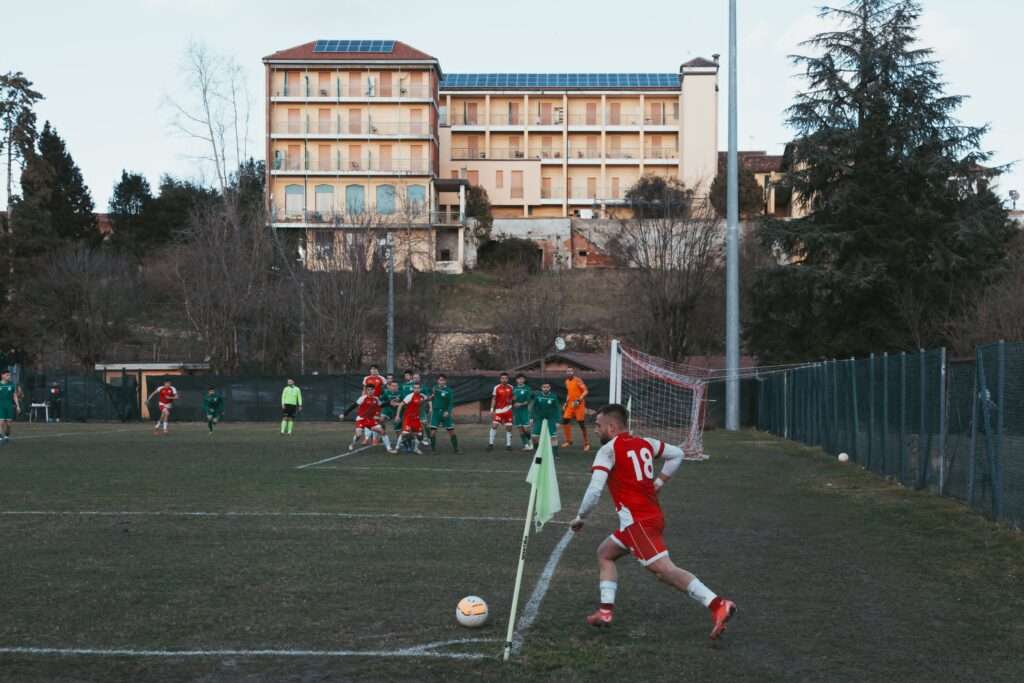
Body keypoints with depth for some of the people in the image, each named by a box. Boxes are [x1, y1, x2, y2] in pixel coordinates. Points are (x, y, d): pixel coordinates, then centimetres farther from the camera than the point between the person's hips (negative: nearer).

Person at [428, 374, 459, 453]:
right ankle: (433, 448, 1)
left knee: (451, 431, 0)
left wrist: (448, 411, -23)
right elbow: (431, 398, 19)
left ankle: (455, 448, 9)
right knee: (433, 430, -7)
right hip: (436, 411, 2)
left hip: (445, 413, -2)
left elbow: (451, 403, -12)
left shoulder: (448, 390, -7)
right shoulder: (435, 388, 3)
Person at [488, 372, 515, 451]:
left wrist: (511, 401, -5)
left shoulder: (511, 387, 3)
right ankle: (491, 444, -4)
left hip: (508, 410, 2)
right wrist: (492, 410, -4)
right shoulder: (497, 388, -2)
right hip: (499, 410, -2)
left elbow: (513, 398, 15)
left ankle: (508, 445, 12)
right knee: (494, 425, -10)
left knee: (509, 427, 3)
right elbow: (494, 399, 1)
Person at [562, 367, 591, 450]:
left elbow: (585, 391, -16)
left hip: (579, 405, -7)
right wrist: (566, 402, 17)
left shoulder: (578, 381, -12)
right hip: (570, 404, 7)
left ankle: (586, 443, 4)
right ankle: (569, 441, 14)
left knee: (582, 423, -5)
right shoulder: (567, 382, 12)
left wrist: (579, 400, -26)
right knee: (565, 421, 1)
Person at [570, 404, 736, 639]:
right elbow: (677, 454, 25)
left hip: (637, 521, -9)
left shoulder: (608, 450, -7)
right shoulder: (645, 443, 14)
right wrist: (659, 482, 23)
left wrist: (579, 518, 1)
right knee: (605, 554, 22)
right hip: (652, 515, 9)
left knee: (665, 569, -17)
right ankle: (606, 610, 13)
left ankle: (717, 605, -29)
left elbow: (594, 491, -14)